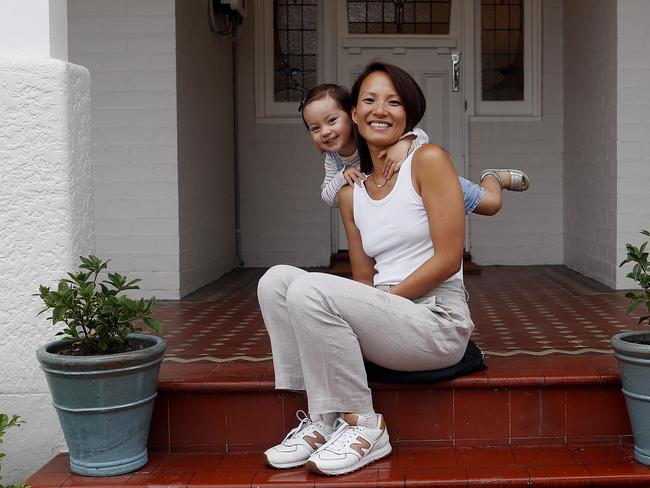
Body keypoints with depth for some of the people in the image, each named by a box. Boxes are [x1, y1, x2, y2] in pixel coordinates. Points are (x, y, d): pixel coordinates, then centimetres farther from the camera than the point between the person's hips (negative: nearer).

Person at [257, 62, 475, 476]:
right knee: (277, 279, -11)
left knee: (309, 290, -25)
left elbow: (448, 259, -10)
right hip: (387, 319, 7)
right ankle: (322, 421, -9)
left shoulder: (428, 160, -4)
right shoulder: (351, 193, 14)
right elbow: (363, 281, 12)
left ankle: (363, 426, -12)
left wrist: (385, 298, -12)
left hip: (439, 321, -6)